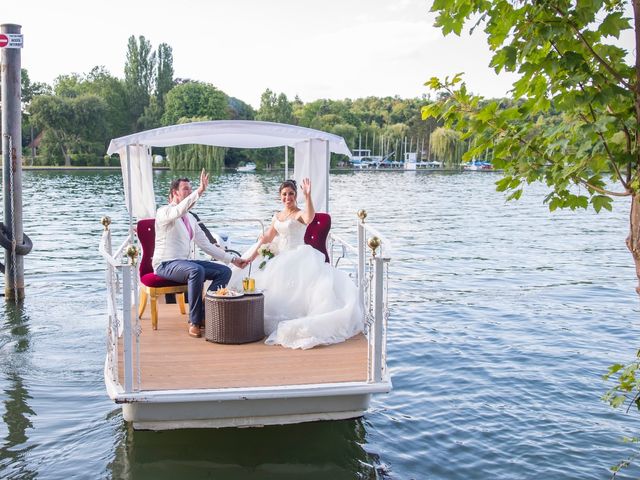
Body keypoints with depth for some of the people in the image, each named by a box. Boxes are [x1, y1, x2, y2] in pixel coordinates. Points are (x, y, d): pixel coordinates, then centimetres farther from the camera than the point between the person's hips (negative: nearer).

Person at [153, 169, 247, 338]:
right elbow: (178, 210, -31)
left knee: (224, 271, -8)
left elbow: (206, 245, 18)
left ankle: (203, 313, -12)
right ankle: (194, 322, -27)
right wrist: (200, 191, -38)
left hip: (185, 263, 8)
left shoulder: (190, 218, 18)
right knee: (197, 270, -36)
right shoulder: (164, 212, -5)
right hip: (166, 264, -8)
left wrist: (232, 259, 11)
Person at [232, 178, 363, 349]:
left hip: (297, 257, -7)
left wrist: (307, 196, -42)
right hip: (280, 258, 7)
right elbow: (267, 238, 17)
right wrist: (252, 255, 9)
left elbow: (309, 218, -31)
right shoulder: (277, 216, 17)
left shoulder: (300, 214, -5)